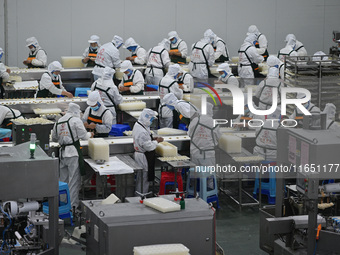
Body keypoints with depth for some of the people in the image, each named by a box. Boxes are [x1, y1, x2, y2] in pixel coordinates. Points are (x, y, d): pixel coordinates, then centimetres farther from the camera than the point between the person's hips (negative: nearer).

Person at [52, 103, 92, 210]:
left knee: (63, 179, 14)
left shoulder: (58, 122, 14)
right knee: (74, 179, -2)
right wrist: (90, 134, 12)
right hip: (73, 153, -6)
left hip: (62, 153, 6)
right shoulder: (76, 120, -6)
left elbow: (54, 138, 20)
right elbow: (83, 135, -8)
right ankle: (73, 204, -2)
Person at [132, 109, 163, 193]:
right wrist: (157, 141, -10)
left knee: (140, 178, 20)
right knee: (144, 178, 1)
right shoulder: (142, 132, -29)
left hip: (138, 154, 10)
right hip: (144, 157, -10)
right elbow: (149, 146, -24)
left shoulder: (137, 125, 4)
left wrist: (153, 139, 7)